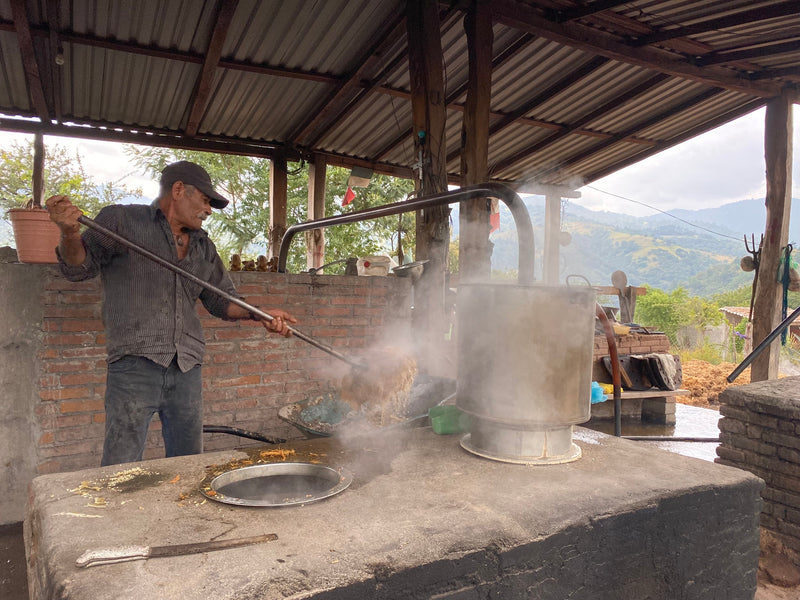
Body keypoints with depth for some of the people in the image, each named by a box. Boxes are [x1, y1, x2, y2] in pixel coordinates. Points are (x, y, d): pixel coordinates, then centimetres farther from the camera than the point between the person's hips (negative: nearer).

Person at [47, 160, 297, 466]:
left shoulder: (204, 246, 19)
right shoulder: (122, 220, 4)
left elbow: (222, 300, 22)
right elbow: (79, 267, 2)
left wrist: (259, 314, 5)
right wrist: (70, 234, -19)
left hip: (187, 369, 6)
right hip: (135, 364, -5)